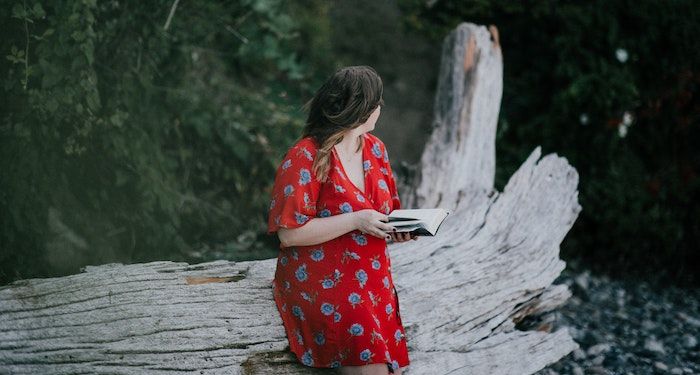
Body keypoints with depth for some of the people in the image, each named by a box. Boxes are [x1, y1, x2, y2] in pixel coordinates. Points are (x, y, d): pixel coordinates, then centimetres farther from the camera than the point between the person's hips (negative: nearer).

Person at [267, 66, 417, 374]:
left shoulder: (375, 148, 8)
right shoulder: (305, 158, -15)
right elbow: (289, 233, -18)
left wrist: (397, 229, -3)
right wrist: (357, 220, -22)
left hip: (373, 282, 7)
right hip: (320, 284, -7)